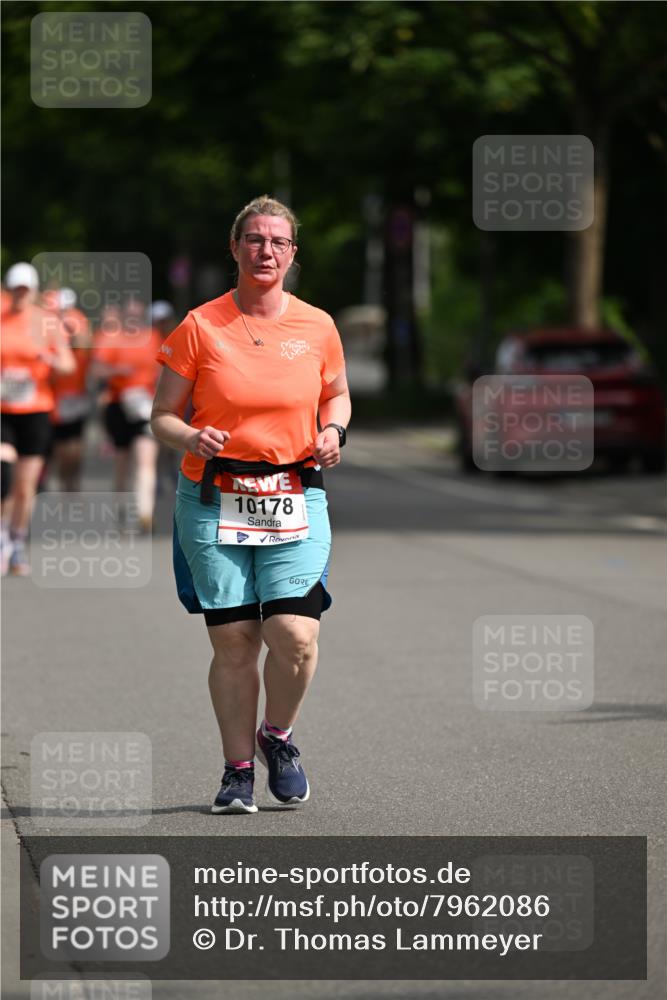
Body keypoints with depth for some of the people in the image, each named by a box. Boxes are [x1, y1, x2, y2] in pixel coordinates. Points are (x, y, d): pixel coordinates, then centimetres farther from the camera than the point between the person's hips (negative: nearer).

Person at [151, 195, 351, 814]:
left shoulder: (317, 327, 5)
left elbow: (336, 393, 22)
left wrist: (333, 430, 1)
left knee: (295, 636, -13)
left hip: (295, 502, 1)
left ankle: (277, 736, 15)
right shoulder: (200, 328, 0)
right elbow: (162, 416, 4)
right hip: (214, 502, -1)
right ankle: (238, 769, 15)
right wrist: (191, 438, -17)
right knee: (233, 641, -1)